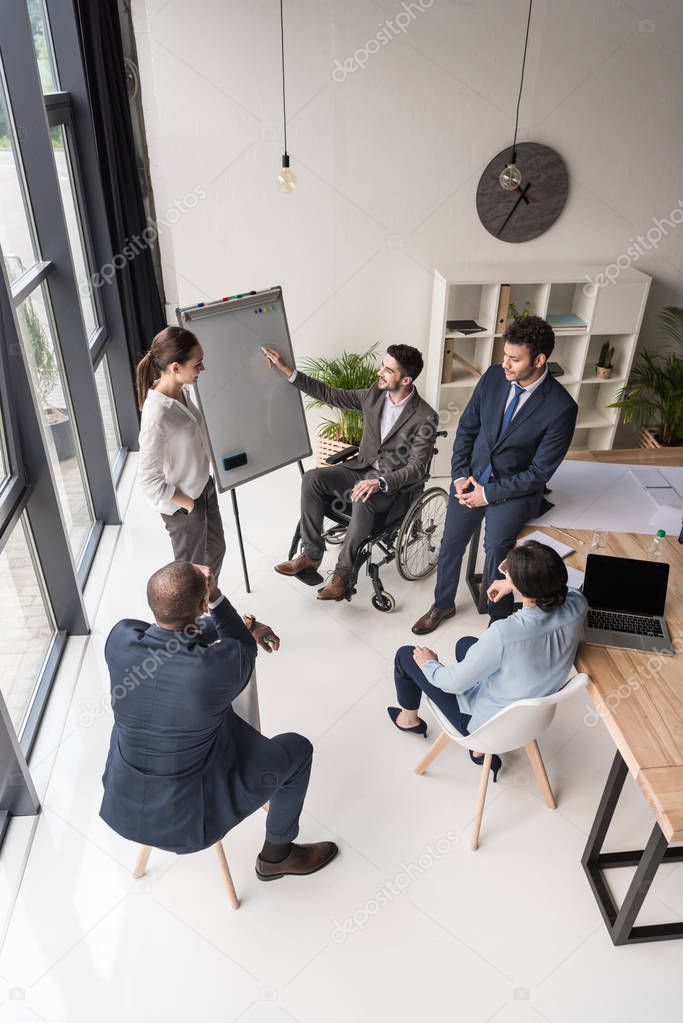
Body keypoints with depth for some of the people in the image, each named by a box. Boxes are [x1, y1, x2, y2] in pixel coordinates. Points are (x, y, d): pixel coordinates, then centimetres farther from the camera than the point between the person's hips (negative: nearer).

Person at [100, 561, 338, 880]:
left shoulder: (120, 638, -20)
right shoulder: (221, 664, -33)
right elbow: (245, 652, -7)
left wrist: (242, 625, 7)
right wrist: (216, 597, -17)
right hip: (188, 819, -5)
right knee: (296, 749, 15)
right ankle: (276, 856, 36)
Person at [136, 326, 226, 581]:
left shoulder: (181, 389, -8)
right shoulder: (157, 416, -33)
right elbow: (149, 480, -25)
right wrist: (188, 503, -14)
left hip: (203, 486, 8)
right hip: (182, 506, -8)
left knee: (215, 549, 28)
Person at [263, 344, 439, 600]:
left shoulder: (425, 417, -16)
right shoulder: (374, 394, 0)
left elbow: (417, 467, -17)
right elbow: (331, 395, 4)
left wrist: (380, 482, -33)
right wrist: (286, 370, -1)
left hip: (392, 484, -5)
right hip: (362, 468, 6)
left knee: (363, 500, -38)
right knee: (312, 478, -19)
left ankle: (343, 573, -24)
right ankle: (311, 555, -12)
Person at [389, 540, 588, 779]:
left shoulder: (504, 633, -40)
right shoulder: (577, 606, -23)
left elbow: (455, 682, -24)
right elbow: (561, 586, 5)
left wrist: (428, 665, -4)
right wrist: (516, 584, 5)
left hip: (486, 723, -6)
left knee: (406, 655, 11)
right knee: (465, 644, 29)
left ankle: (409, 718, 44)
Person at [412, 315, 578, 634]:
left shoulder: (561, 408, -21)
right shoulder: (493, 376, -7)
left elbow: (539, 471, -16)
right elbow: (466, 428, 3)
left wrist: (489, 493, -15)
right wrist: (460, 475, -6)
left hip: (515, 488, -4)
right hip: (472, 476, 4)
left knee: (496, 549, -15)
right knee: (450, 544, 10)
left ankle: (500, 620, 11)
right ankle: (443, 604, 35)